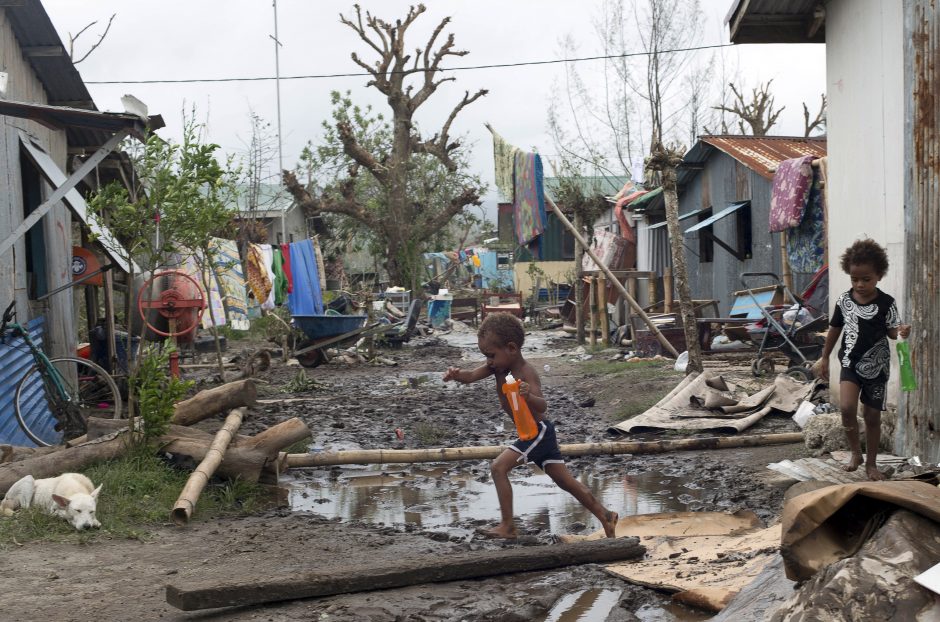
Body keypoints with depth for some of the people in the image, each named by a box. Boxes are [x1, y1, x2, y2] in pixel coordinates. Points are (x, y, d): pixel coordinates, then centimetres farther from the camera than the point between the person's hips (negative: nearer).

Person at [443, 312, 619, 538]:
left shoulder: (526, 373, -23)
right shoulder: (498, 366, 0)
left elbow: (543, 405, -34)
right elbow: (471, 376, -10)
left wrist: (529, 396, -55)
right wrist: (456, 374, -31)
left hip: (538, 432, -9)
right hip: (540, 433, 9)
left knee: (499, 467, -16)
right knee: (565, 480, 14)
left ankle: (507, 526, -12)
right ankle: (605, 515, 22)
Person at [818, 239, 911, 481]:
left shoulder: (886, 303, -10)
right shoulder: (844, 301, -4)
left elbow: (892, 332, -4)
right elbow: (835, 329, 9)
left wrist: (902, 331, -28)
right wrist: (825, 357, 14)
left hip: (876, 368, -1)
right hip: (850, 363, 1)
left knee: (872, 416, 9)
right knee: (847, 407, -19)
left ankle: (870, 463, 26)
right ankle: (855, 453, 2)